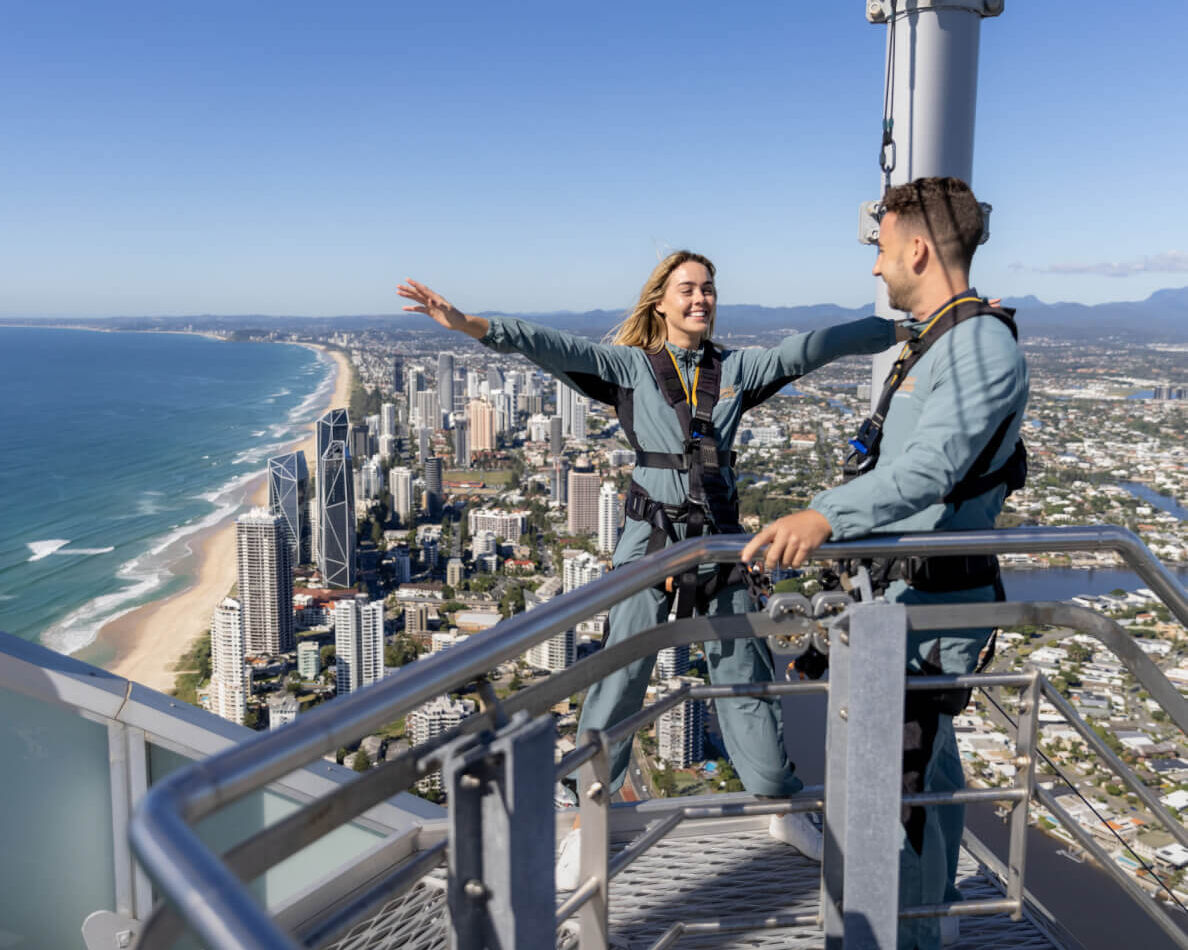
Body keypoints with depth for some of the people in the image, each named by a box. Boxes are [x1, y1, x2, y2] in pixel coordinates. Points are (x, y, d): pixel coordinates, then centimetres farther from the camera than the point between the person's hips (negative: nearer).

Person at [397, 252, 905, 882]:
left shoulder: (735, 370, 10)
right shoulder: (630, 367, 1)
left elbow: (811, 348, 7)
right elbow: (554, 348, -12)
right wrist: (469, 325, -26)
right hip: (649, 543, -3)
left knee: (744, 677, 13)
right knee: (619, 680, -2)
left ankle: (780, 807, 30)